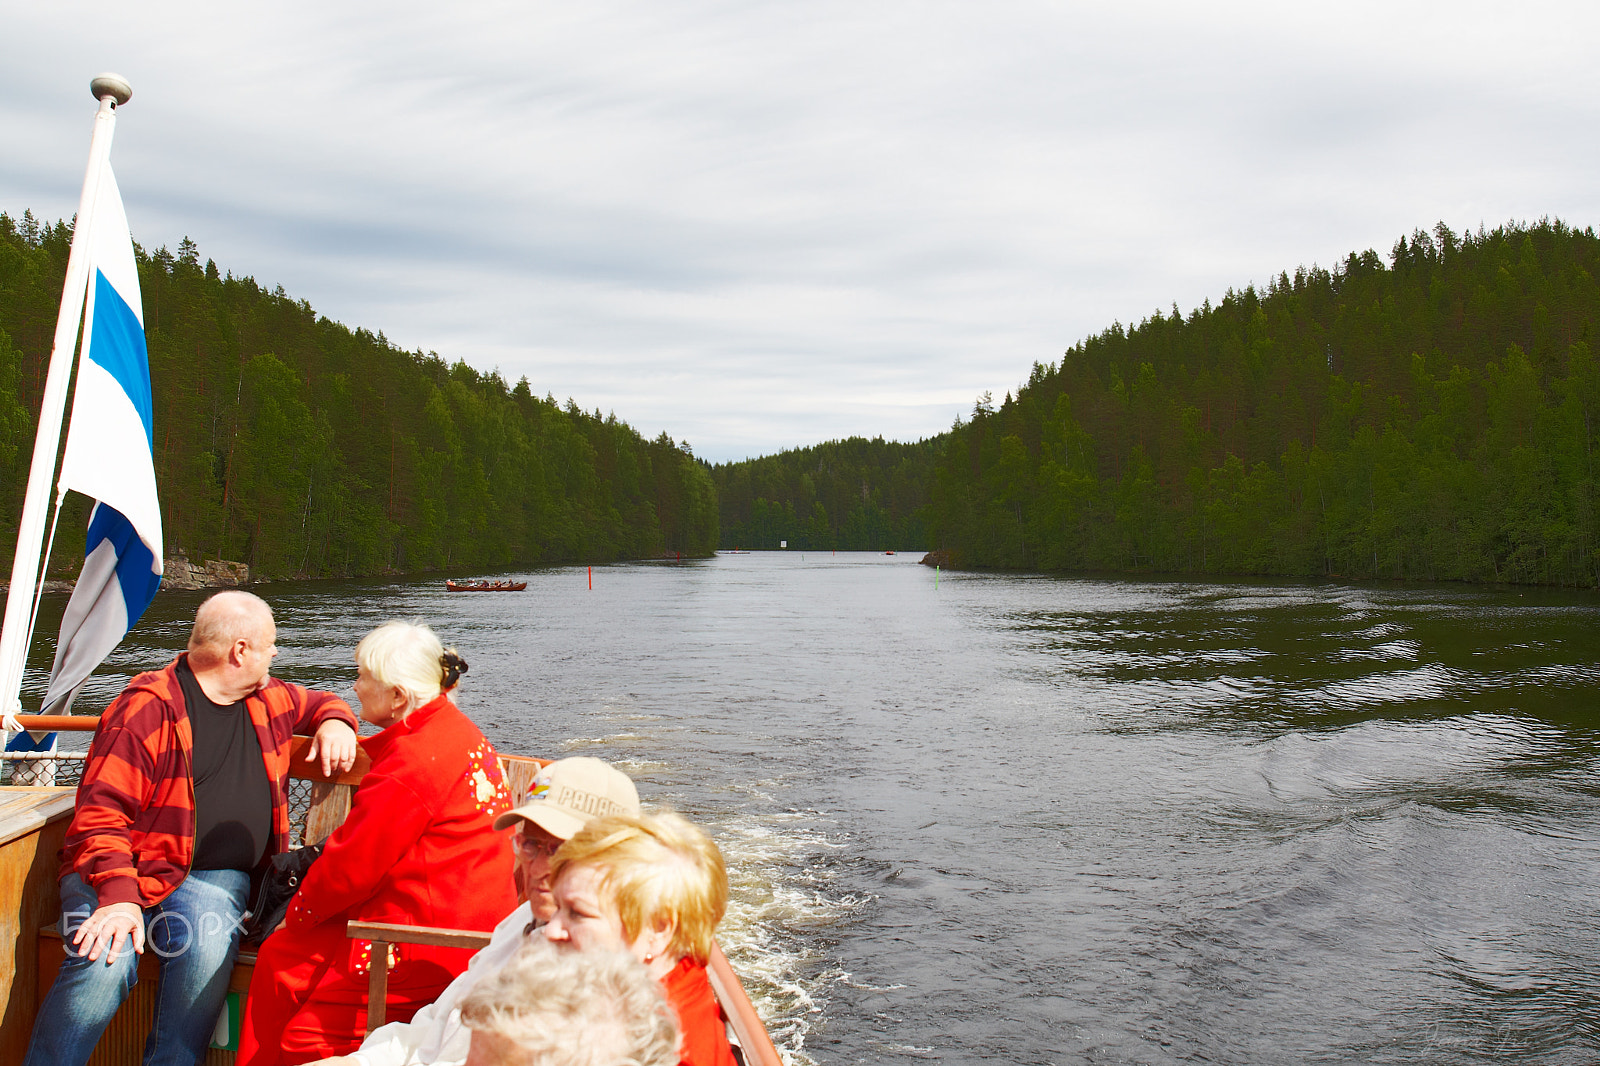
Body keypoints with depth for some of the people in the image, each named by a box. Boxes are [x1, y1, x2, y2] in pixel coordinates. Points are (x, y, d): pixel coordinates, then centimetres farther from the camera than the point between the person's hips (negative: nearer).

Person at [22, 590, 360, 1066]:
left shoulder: (266, 697, 13)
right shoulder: (147, 707, -8)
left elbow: (319, 701, 33)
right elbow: (101, 812, -13)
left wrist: (335, 722, 7)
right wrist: (118, 894, -26)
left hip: (215, 877, 4)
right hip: (125, 867, -3)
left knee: (207, 952, -29)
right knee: (105, 961, -30)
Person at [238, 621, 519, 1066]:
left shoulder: (417, 759, -23)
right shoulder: (450, 729, 10)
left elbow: (352, 865, -15)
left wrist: (300, 911, 2)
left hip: (436, 941, -10)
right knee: (278, 957, 11)